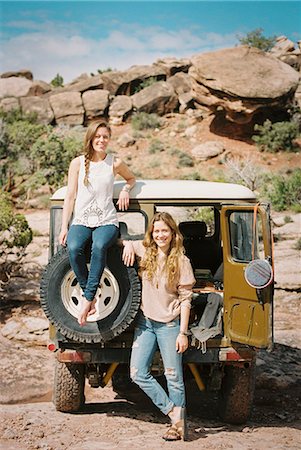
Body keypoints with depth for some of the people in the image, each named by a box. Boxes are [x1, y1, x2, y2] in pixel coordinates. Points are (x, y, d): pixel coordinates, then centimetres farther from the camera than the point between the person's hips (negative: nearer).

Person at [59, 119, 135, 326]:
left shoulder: (115, 163, 6)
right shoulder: (78, 163, 6)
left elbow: (132, 178, 27)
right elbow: (70, 196, 5)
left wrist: (126, 189, 3)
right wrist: (64, 227, -2)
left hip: (107, 221, -1)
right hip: (81, 221, 1)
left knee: (99, 246, -36)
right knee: (74, 248, -33)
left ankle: (88, 298, -30)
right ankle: (89, 294, -18)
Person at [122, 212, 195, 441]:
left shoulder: (181, 261, -8)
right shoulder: (144, 251, 2)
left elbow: (185, 299, -8)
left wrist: (183, 332, -11)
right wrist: (128, 244, -5)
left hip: (169, 324, -4)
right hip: (145, 321, 5)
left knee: (174, 376, 2)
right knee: (138, 373, 0)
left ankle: (179, 423, 15)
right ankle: (173, 412, 9)